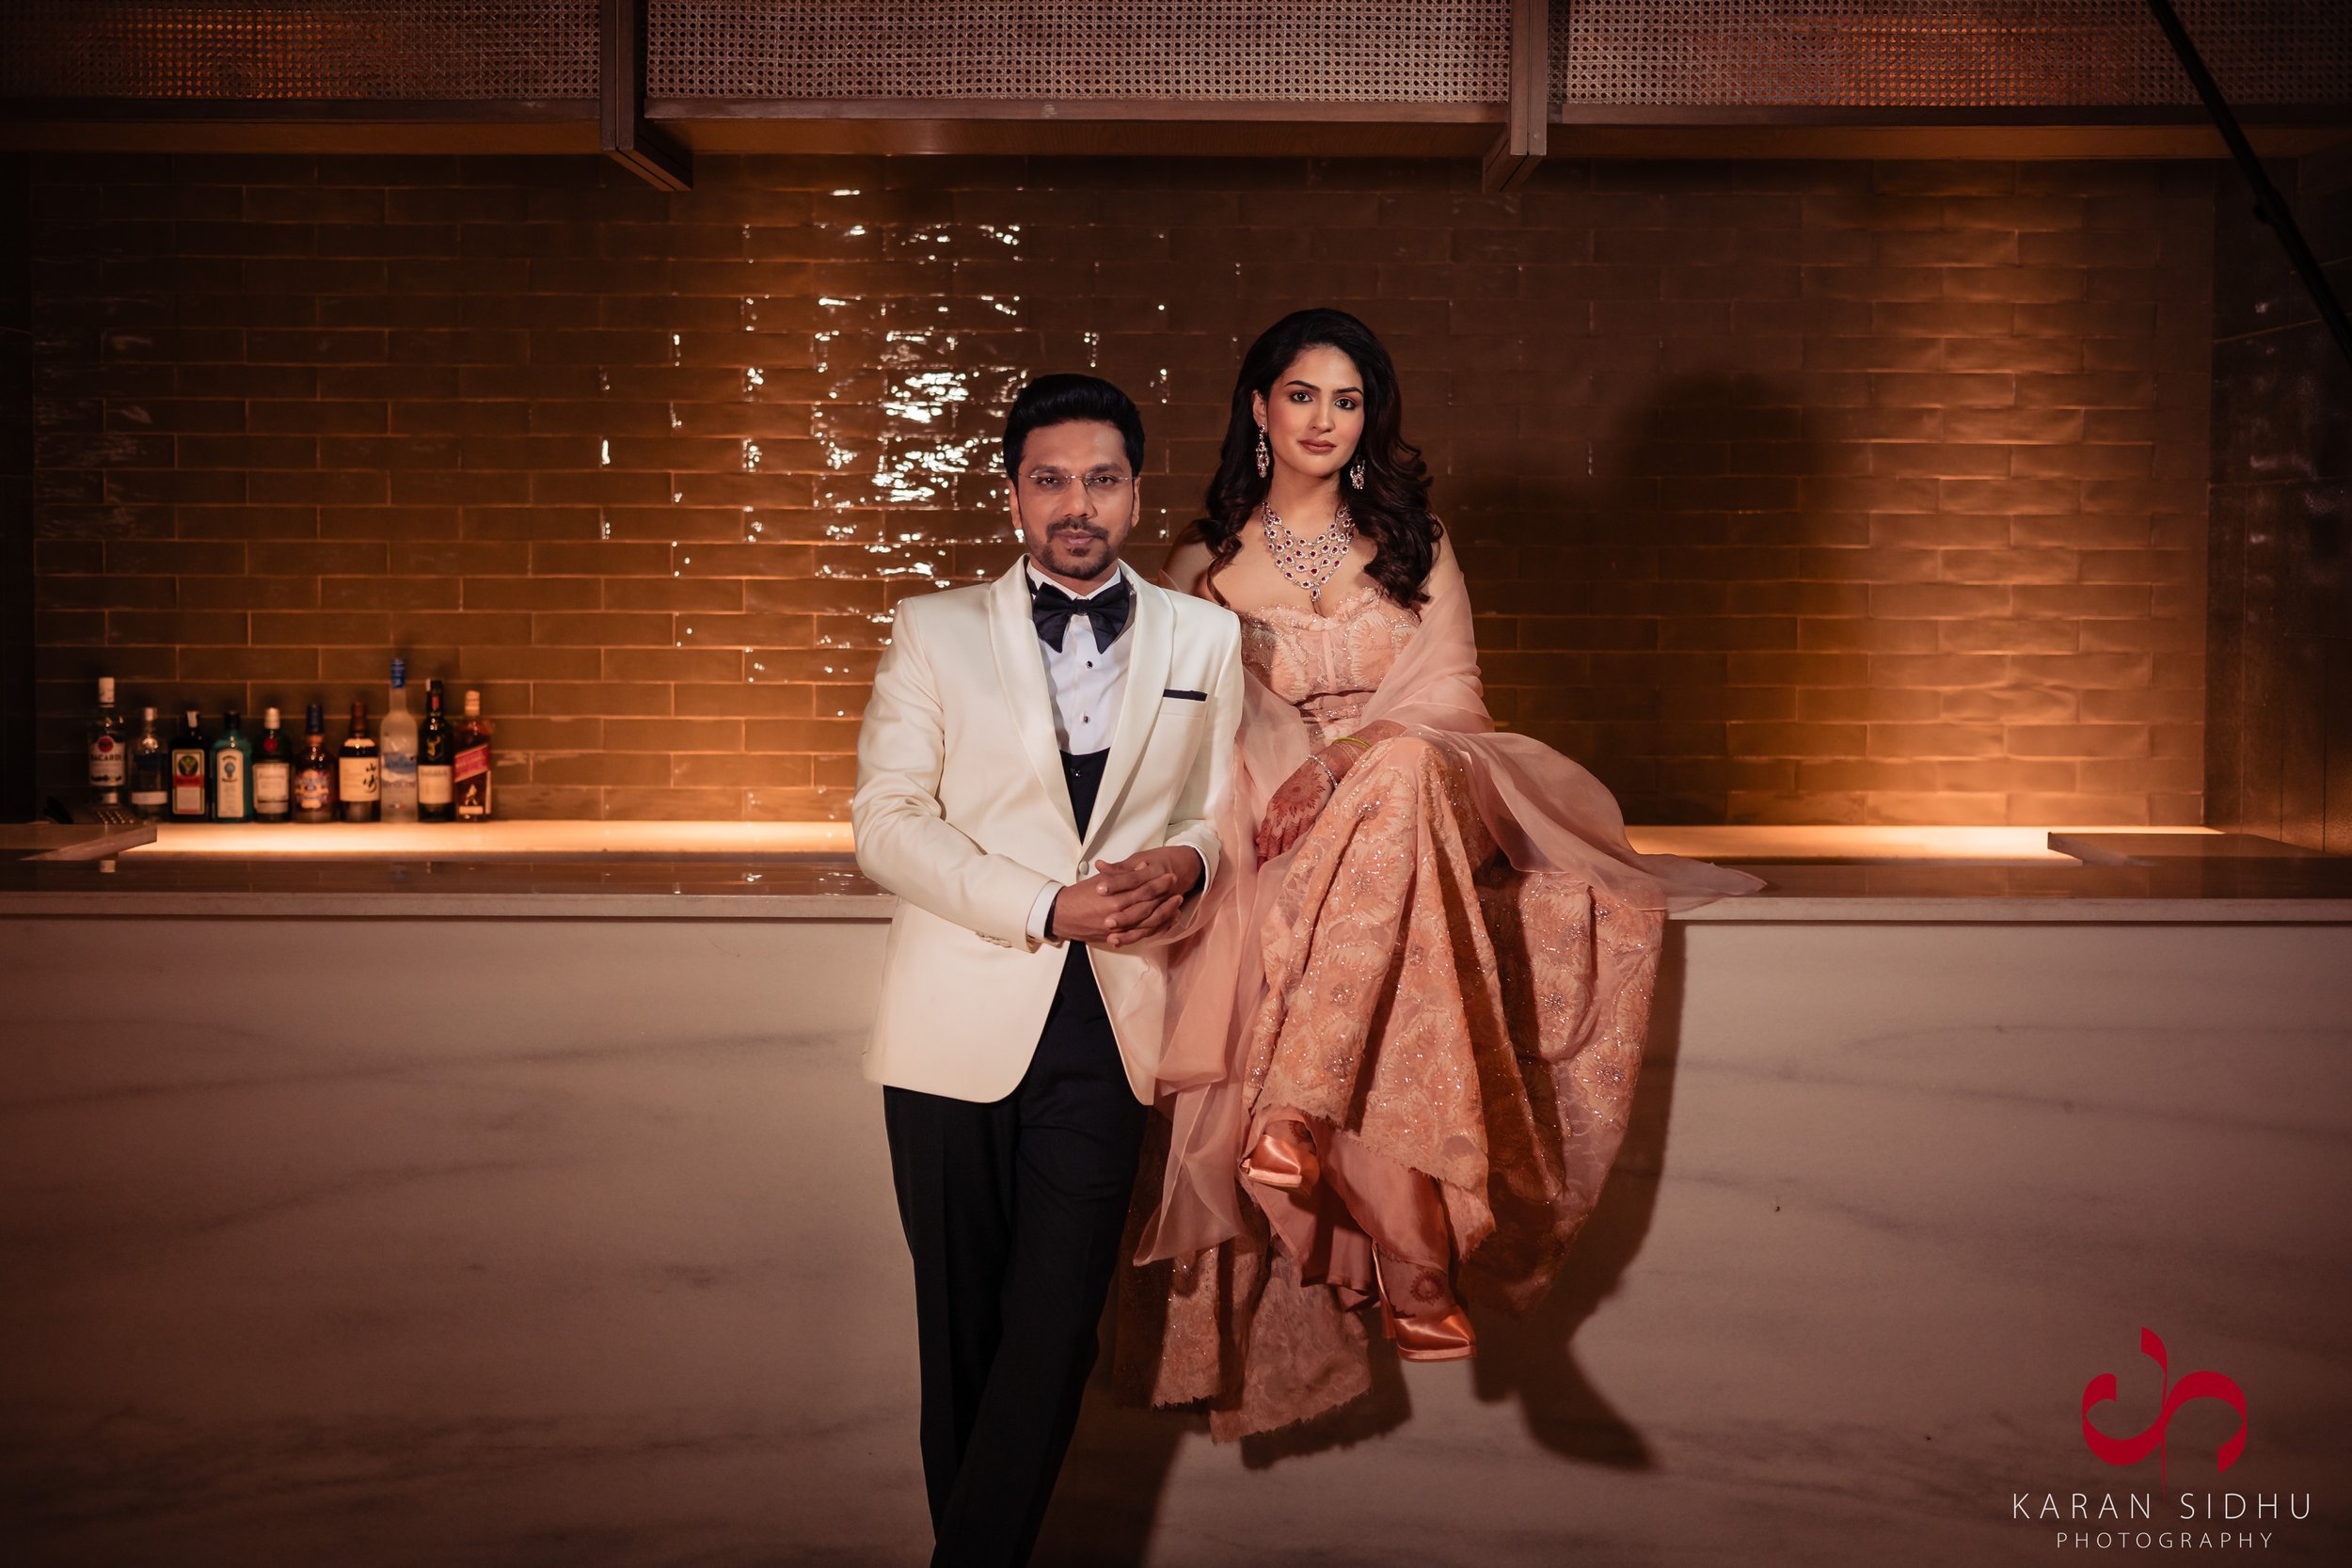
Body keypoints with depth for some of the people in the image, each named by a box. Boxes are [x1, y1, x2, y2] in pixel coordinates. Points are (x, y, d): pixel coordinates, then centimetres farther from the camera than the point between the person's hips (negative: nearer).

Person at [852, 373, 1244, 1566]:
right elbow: (887, 821, -2)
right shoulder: (934, 631, 5)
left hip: (1106, 1024, 1)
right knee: (961, 1329, 9)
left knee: (1052, 1333, -2)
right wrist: (1048, 909, -14)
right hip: (960, 1019, 0)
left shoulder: (1206, 639, 10)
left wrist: (1188, 862, -11)